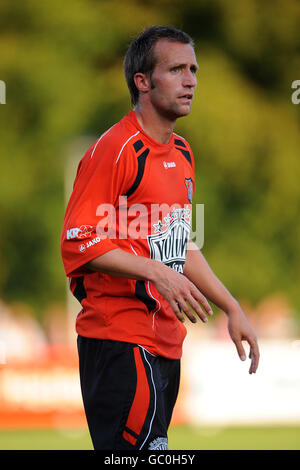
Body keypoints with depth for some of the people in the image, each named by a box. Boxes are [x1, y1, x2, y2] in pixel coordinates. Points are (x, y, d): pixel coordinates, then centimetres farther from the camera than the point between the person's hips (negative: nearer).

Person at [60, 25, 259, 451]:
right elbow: (78, 242, -15)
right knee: (143, 447, -18)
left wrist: (232, 309, 23)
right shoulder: (115, 149, -10)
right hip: (121, 339, -9)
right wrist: (156, 272, -22)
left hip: (167, 342, 9)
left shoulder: (181, 152, 18)